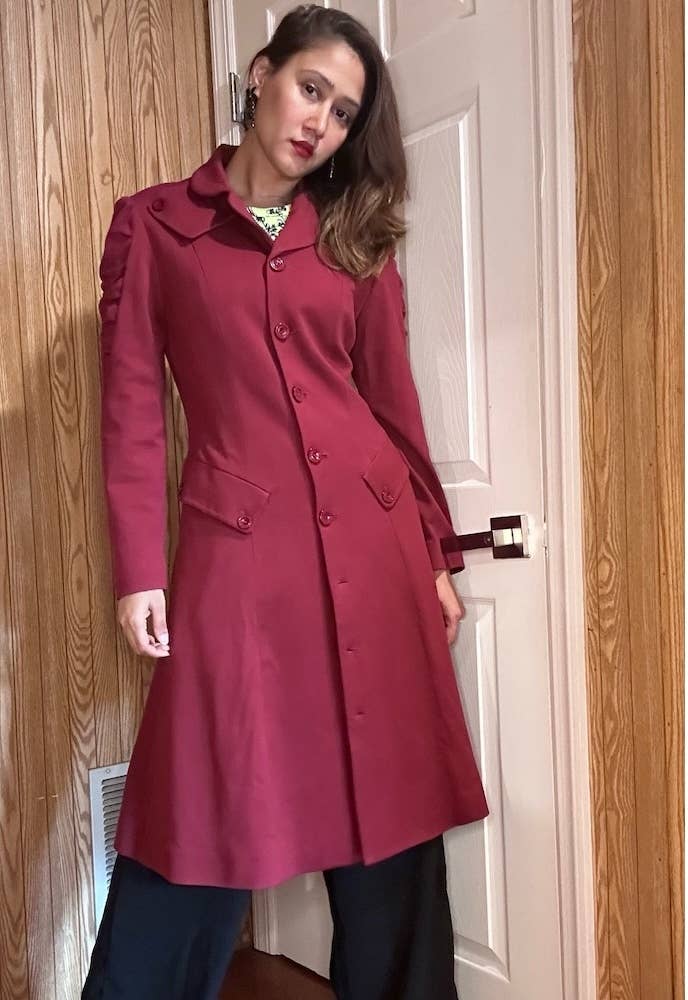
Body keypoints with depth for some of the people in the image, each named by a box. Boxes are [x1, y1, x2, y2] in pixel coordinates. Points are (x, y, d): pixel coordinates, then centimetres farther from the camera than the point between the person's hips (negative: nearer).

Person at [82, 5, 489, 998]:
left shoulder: (356, 237, 12)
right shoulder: (150, 225, 6)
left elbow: (392, 399, 12)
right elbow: (132, 406, 1)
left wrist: (438, 555, 10)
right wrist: (138, 570, -5)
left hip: (372, 539, 3)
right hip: (237, 543, -2)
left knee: (390, 804, 11)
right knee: (203, 813, 5)